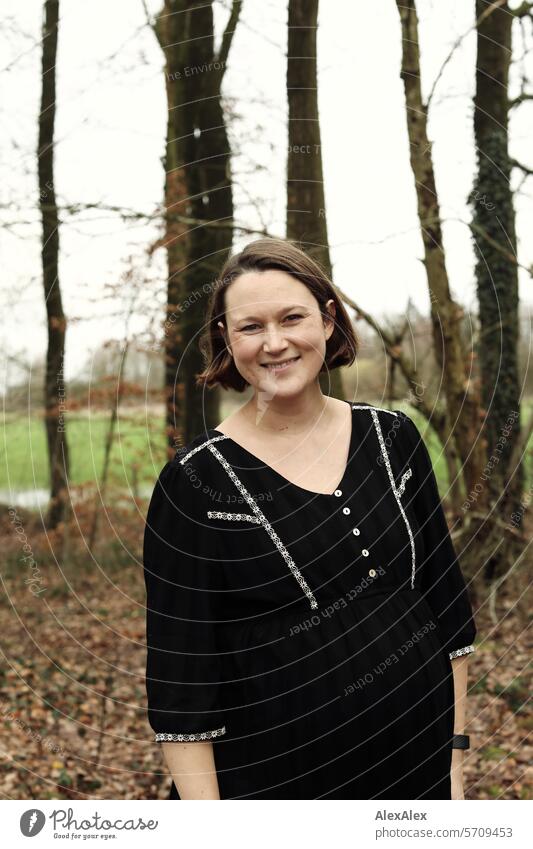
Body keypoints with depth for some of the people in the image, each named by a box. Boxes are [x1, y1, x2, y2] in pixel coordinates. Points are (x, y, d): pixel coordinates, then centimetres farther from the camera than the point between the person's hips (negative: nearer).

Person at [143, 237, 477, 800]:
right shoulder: (196, 481, -12)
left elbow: (447, 607, 6)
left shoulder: (393, 437, 0)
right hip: (273, 782, -3)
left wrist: (455, 754, 4)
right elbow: (180, 677, -11)